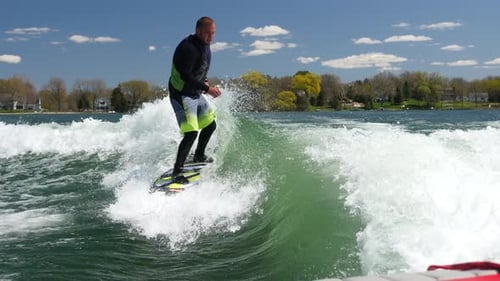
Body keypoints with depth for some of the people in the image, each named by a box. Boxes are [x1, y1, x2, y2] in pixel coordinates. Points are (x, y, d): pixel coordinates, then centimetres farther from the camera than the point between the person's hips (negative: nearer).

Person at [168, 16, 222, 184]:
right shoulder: (188, 48, -23)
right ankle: (176, 172, -12)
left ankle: (199, 156, 38)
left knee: (210, 125, 18)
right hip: (182, 95, -10)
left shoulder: (204, 45, 8)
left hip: (196, 93, 10)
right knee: (191, 133, -18)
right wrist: (207, 88, -29)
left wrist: (204, 82, 4)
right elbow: (185, 76, -28)